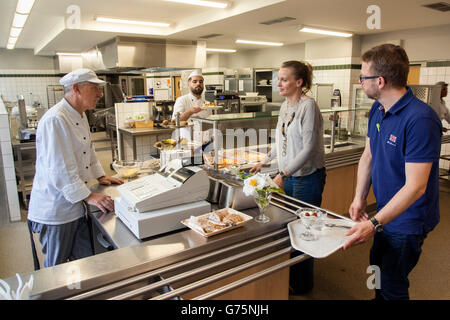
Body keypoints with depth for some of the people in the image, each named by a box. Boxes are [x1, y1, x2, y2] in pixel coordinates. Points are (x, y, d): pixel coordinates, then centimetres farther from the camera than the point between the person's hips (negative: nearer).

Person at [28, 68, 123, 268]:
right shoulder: (55, 120, -24)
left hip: (74, 208, 9)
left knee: (86, 262, 17)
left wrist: (100, 176, 19)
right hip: (54, 211, -9)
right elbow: (61, 170, -26)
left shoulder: (80, 116, 9)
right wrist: (88, 196, -22)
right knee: (56, 269, 10)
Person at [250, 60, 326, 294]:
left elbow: (309, 148, -21)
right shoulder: (285, 105, 9)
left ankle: (302, 284, 25)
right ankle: (289, 274, 35)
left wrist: (283, 174, -25)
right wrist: (264, 162, 18)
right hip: (289, 177, 8)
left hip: (307, 177, -8)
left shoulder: (308, 106, -17)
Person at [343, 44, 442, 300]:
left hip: (408, 219, -8)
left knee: (391, 284, 7)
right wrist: (360, 198, -2)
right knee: (378, 268, 26)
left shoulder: (420, 119, -28)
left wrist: (374, 224, -34)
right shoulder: (377, 110, 0)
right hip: (386, 211, 8)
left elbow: (415, 186, -30)